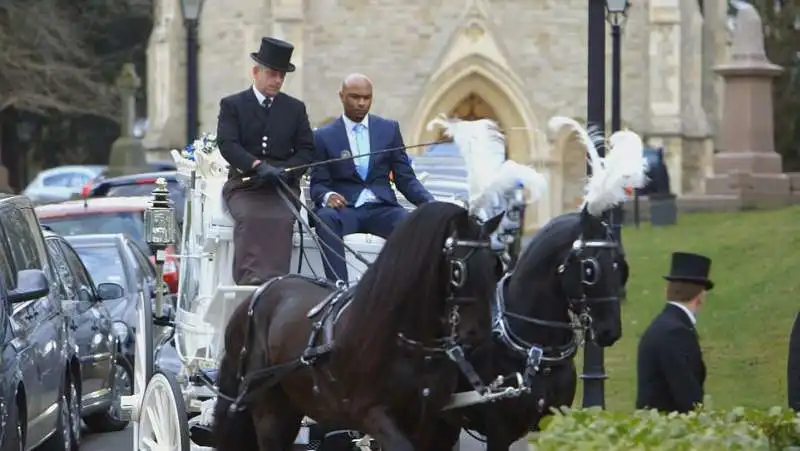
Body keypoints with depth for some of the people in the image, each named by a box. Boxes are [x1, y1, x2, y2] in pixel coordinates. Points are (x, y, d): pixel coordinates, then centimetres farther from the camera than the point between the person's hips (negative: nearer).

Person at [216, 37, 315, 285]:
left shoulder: (295, 108, 18)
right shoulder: (232, 105, 10)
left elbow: (306, 150, 12)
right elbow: (227, 144, -5)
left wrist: (285, 170, -10)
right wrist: (257, 165, -23)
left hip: (283, 185, 1)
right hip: (244, 184, -1)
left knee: (281, 219, -32)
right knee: (250, 218, -34)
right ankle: (251, 281, -48)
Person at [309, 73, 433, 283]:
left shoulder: (389, 129, 13)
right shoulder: (324, 136, 8)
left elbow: (405, 178, 12)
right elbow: (318, 184, 4)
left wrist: (429, 202, -8)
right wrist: (327, 196, -22)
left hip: (381, 208, 2)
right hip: (344, 208, -1)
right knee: (326, 218, -37)